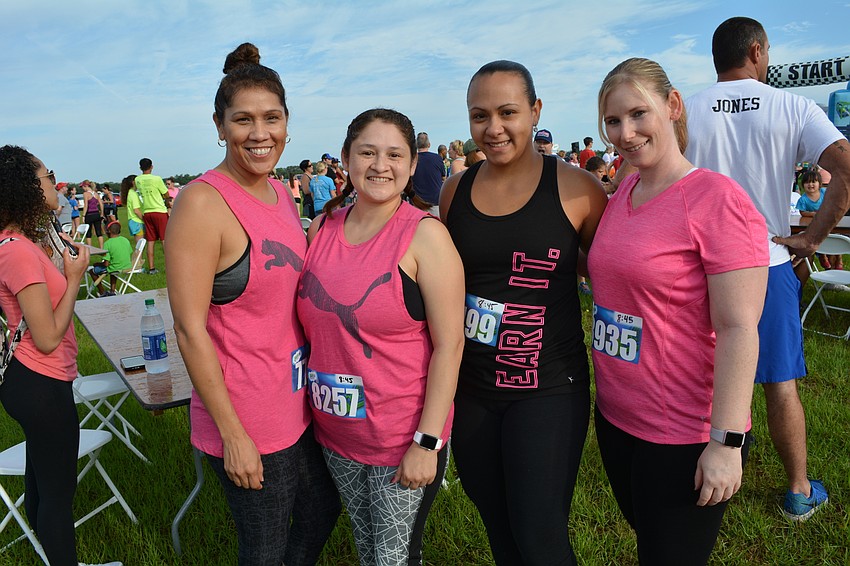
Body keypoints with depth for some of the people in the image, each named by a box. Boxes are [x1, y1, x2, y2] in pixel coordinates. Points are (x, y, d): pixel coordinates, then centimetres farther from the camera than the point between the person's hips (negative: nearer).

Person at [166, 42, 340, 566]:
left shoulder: (282, 195, 5)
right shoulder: (203, 202, -19)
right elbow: (190, 330, -20)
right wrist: (233, 435, -17)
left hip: (300, 402, 8)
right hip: (247, 421, -8)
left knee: (323, 509, 26)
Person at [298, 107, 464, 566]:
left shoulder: (425, 235, -15)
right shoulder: (322, 228, 0)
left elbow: (449, 343, -16)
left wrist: (427, 441, -18)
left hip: (403, 439, -5)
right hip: (335, 434, 5)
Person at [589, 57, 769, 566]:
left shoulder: (717, 199, -18)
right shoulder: (621, 194, 4)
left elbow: (738, 329, -20)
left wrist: (726, 442, -20)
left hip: (685, 437, -7)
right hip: (615, 417, 7)